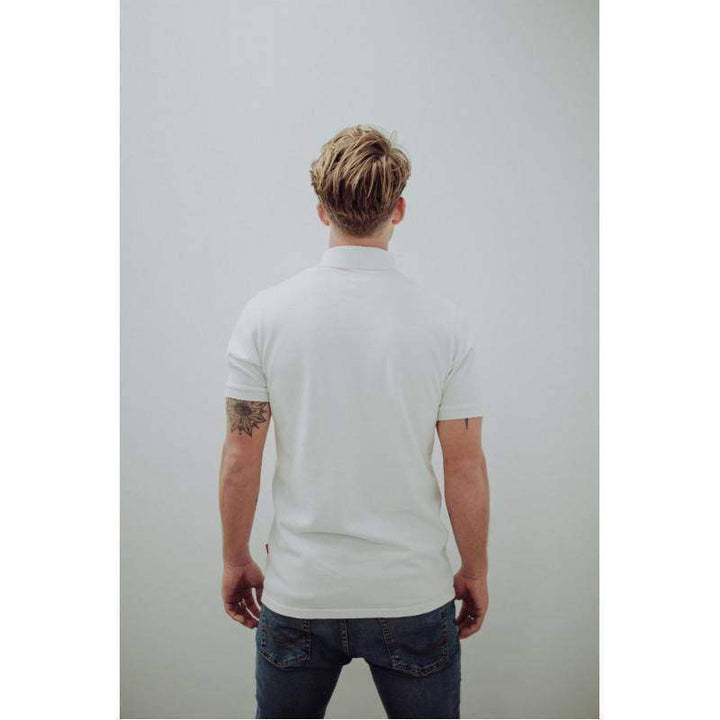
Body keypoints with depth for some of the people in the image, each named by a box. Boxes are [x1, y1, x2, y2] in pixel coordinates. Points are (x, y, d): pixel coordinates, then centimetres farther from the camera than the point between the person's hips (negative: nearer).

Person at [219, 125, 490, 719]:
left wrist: (235, 559, 8)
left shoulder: (265, 314, -10)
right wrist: (475, 572, 7)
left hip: (297, 592, 1)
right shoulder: (444, 322, -11)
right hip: (413, 593, 0)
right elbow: (465, 468, -7)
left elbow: (240, 462, -7)